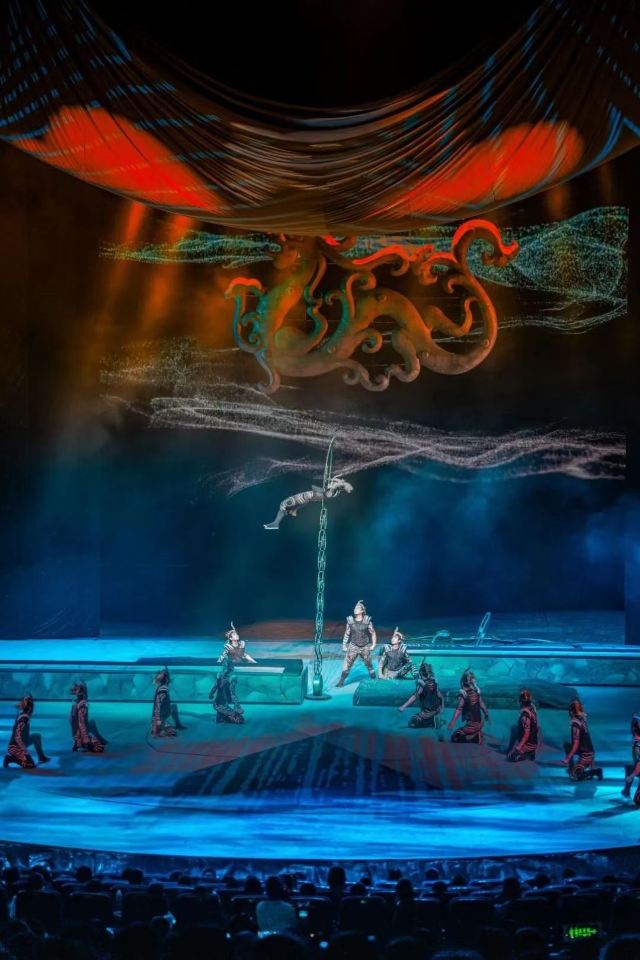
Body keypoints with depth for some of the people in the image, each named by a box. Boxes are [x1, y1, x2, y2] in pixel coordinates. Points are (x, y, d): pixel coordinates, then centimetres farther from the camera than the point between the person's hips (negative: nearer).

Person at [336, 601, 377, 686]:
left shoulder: (367, 621, -6)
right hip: (353, 646, 1)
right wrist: (344, 645, 5)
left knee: (369, 665, 12)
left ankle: (374, 680, 29)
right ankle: (341, 681, -4)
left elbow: (373, 633, 2)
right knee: (347, 664, -8)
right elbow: (347, 634, 7)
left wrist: (373, 645, -1)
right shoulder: (350, 621, -2)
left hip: (365, 647, 0)